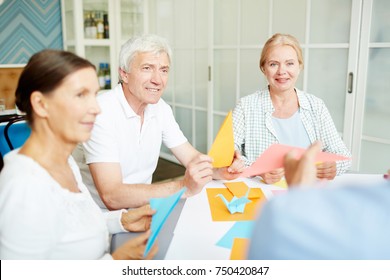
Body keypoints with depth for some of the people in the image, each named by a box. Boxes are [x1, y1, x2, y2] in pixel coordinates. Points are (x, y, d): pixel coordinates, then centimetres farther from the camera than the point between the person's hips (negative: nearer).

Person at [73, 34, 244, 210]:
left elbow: (192, 158, 2)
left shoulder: (161, 108, 0)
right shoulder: (101, 112, -23)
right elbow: (111, 196, -30)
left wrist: (222, 170, -20)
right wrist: (184, 187, -37)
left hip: (142, 207, 9)